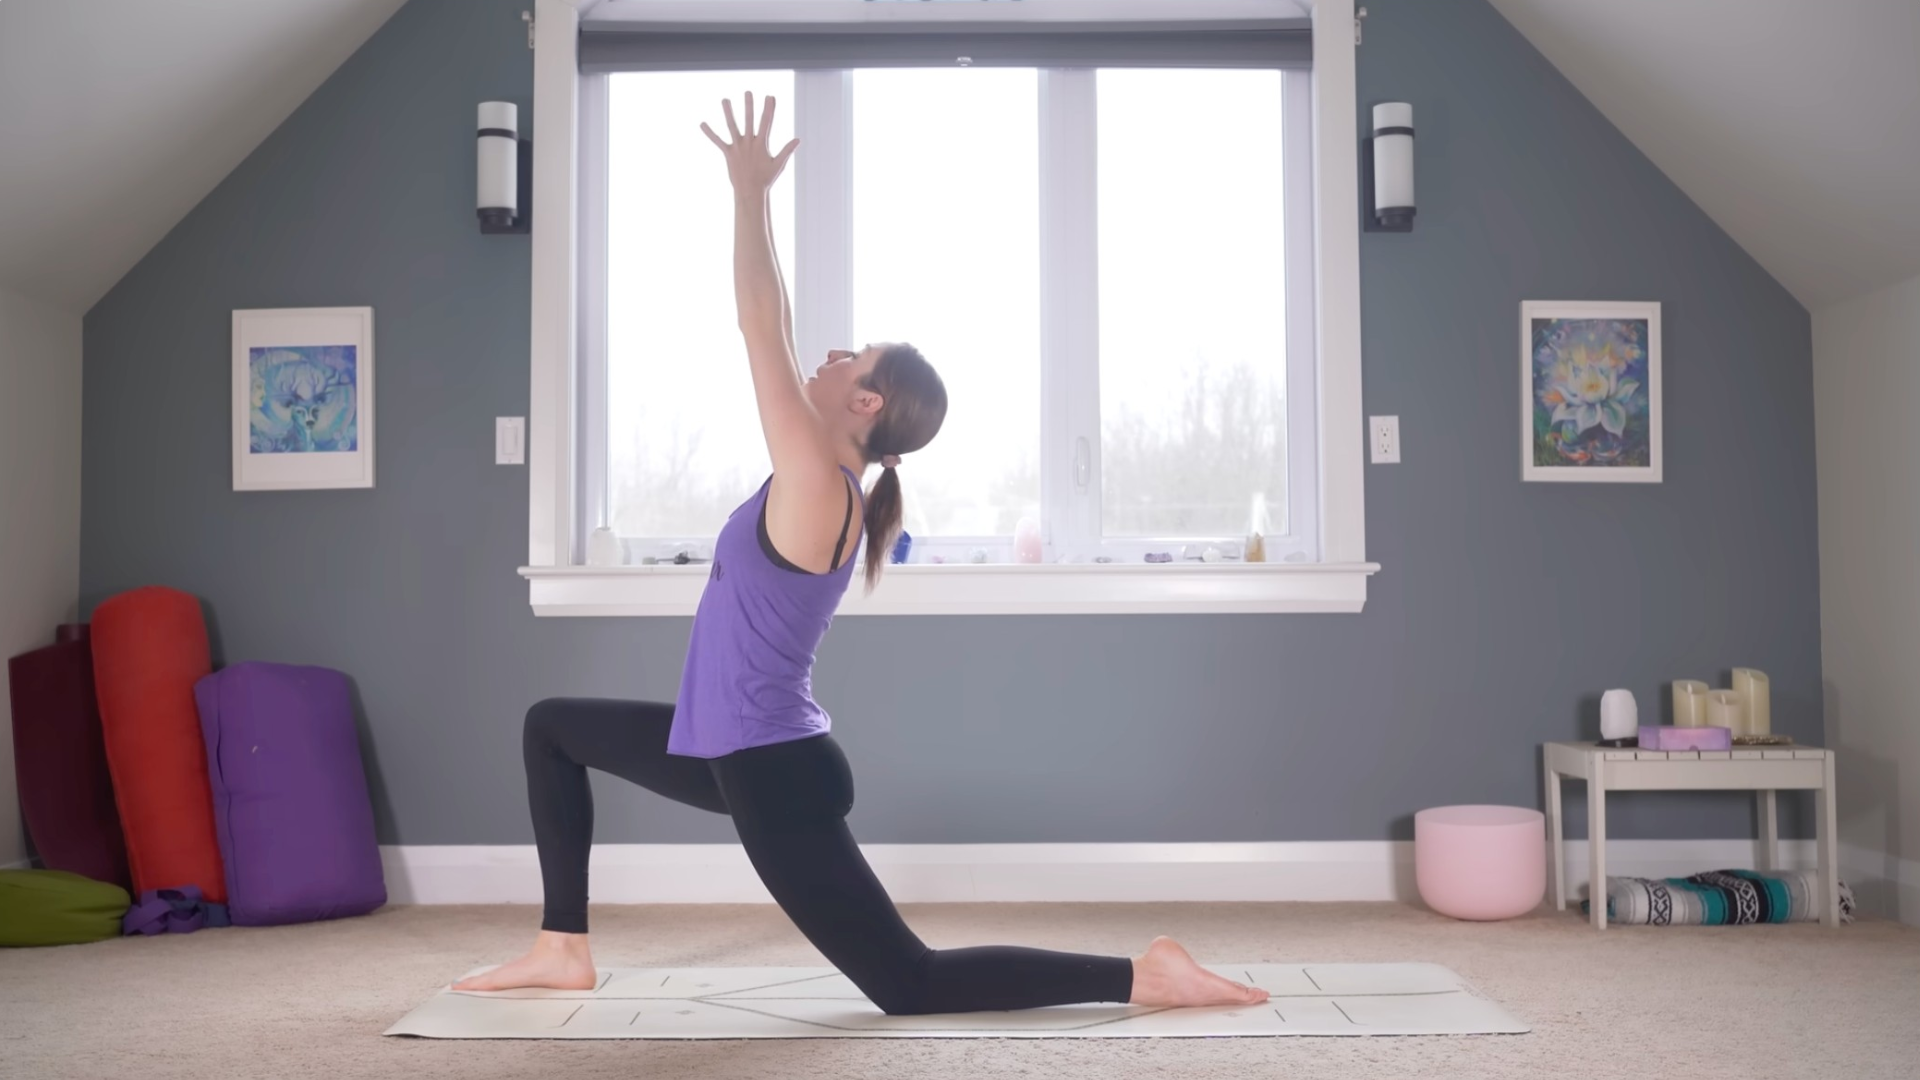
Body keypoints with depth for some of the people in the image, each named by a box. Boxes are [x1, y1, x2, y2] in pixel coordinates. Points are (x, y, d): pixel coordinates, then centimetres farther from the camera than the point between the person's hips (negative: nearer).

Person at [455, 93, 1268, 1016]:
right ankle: (564, 949, 24)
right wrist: (754, 198, 14)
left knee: (909, 983, -6)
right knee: (552, 726, 22)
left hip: (771, 770, -10)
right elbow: (773, 337, 10)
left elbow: (760, 329, -21)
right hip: (736, 751, 10)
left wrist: (749, 191, -13)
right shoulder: (819, 482, 4)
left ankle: (1144, 975, -1)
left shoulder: (818, 487, -21)